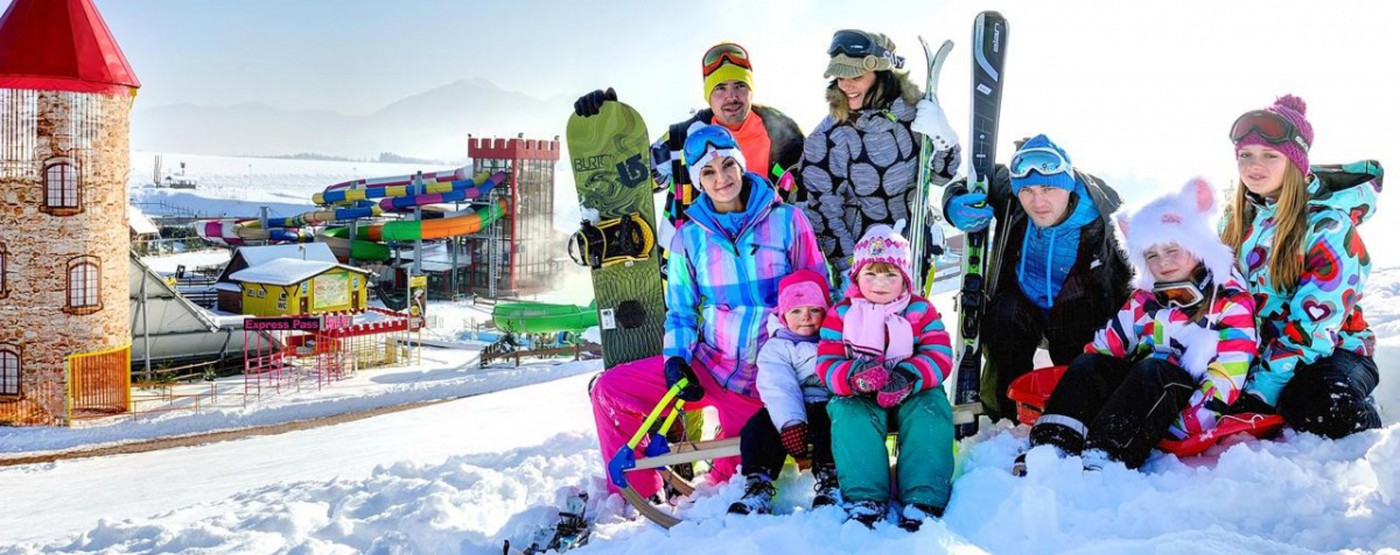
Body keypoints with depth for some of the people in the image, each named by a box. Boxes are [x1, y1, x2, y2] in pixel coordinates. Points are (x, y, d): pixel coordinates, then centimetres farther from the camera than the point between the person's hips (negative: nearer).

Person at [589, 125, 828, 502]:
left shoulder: (786, 220, -4)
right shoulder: (689, 237, 3)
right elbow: (681, 311, 9)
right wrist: (675, 359, -10)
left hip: (766, 377, -2)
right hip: (707, 367, 3)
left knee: (731, 473, -2)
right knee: (610, 389, -11)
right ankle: (637, 497, 3)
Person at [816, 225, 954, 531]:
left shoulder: (921, 310, 5)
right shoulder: (840, 314, 3)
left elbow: (939, 356, -6)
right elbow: (827, 363, -5)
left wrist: (908, 376, -28)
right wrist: (855, 377, -30)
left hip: (913, 393, 1)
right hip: (859, 396, 0)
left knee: (931, 414, -30)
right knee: (850, 417, -32)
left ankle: (924, 502, -35)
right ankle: (864, 500, -37)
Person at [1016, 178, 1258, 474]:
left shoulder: (1231, 302, -1)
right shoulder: (1144, 299, 19)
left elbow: (1229, 370, -11)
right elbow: (1110, 342, 15)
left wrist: (1190, 422, -23)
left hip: (1188, 391, -5)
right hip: (1138, 386, 6)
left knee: (1151, 371, -35)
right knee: (1087, 363, -19)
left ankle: (1103, 457, -56)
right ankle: (1052, 444, -41)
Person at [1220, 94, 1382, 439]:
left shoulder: (1330, 227, -16)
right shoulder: (1241, 218, 5)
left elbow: (1312, 325, -22)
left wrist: (1260, 389, -27)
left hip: (1330, 349, -5)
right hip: (1257, 347, 5)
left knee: (1324, 410, -37)